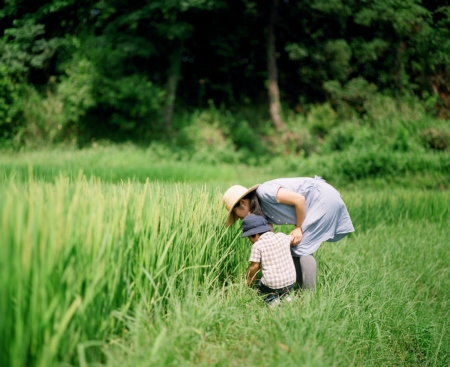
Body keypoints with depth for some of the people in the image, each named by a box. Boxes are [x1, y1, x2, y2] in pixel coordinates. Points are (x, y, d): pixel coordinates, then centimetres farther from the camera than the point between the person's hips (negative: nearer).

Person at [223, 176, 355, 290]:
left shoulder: (264, 192, -20)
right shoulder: (263, 212, 7)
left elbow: (299, 200, -22)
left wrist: (298, 228, -10)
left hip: (324, 198, -9)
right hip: (319, 202, 9)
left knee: (302, 248, -11)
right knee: (294, 247, 8)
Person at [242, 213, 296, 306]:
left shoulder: (257, 245, -9)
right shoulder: (282, 236, 5)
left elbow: (254, 266, -9)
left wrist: (250, 279, 11)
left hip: (272, 284, -4)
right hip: (291, 281, 4)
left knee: (259, 287, 27)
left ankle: (271, 298, 0)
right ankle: (285, 295, 8)